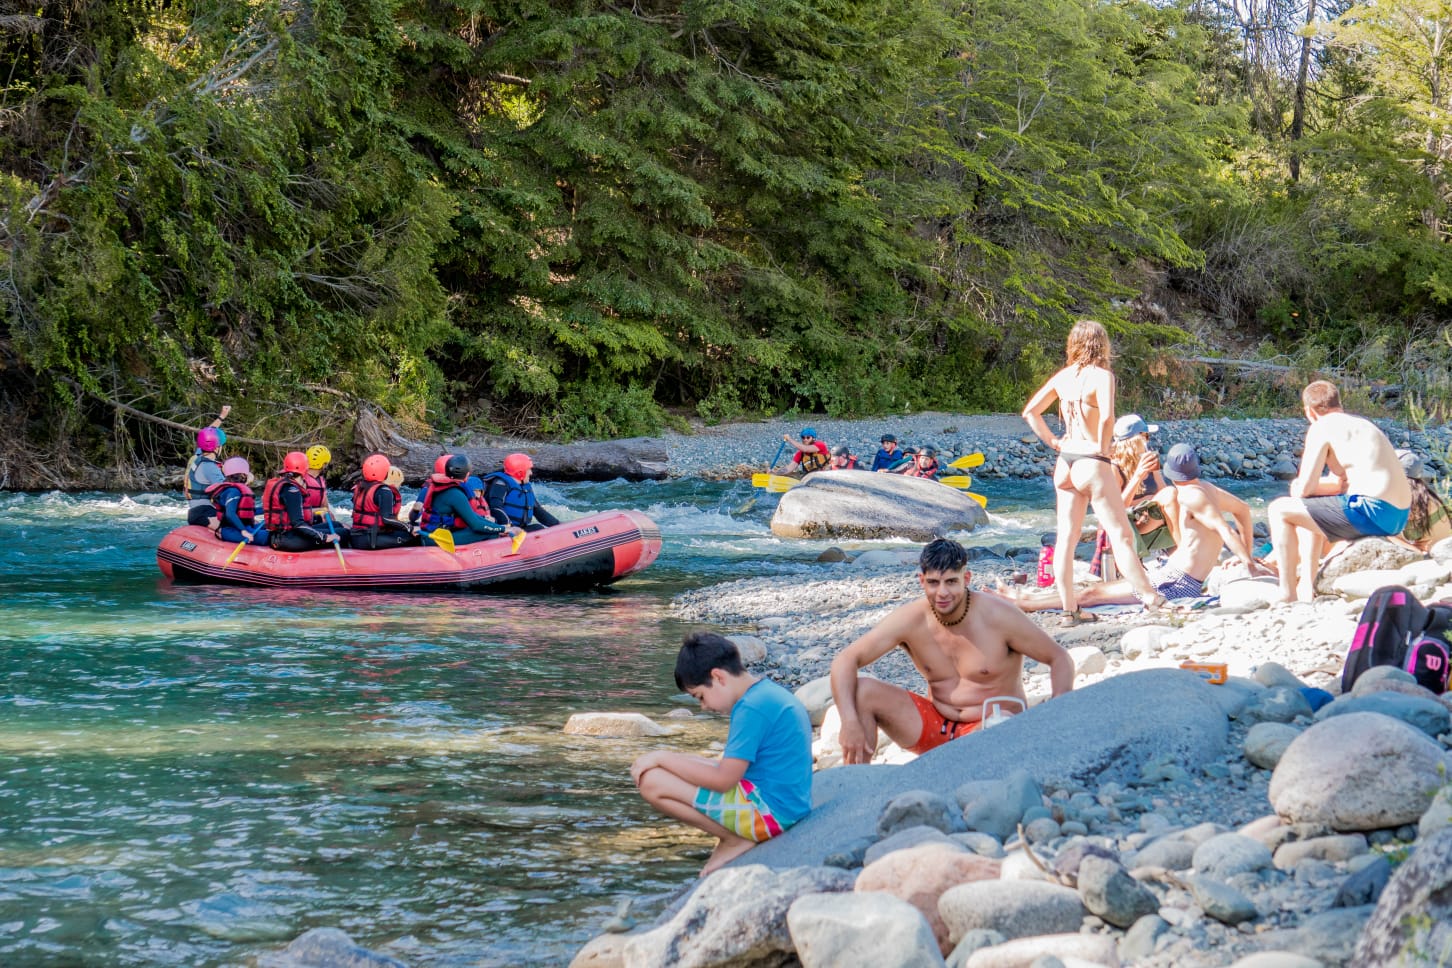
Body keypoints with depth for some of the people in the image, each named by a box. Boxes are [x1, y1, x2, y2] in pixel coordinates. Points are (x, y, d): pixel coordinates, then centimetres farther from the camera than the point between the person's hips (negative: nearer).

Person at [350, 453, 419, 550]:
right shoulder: (384, 491, -14)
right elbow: (387, 519, -22)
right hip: (372, 541, -9)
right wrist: (409, 528, -15)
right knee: (413, 537, -7)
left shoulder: (359, 488, 12)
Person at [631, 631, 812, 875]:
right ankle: (740, 836, 8)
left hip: (769, 810, -11)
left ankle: (734, 840, -6)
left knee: (651, 781, -15)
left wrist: (663, 757, -12)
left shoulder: (753, 708, -18)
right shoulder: (770, 693, 14)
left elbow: (724, 780, -21)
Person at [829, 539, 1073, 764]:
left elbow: (1060, 659, -6)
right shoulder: (910, 620, -9)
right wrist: (850, 723, -28)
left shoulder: (997, 616, -15)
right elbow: (845, 661, -11)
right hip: (935, 725, 4)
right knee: (861, 691, -15)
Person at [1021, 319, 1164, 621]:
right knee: (1121, 535, -1)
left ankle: (1068, 609, 7)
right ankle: (1151, 599, 1)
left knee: (1066, 537, 6)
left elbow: (1030, 411, 12)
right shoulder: (1102, 375, -11)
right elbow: (1107, 417, -26)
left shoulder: (1063, 376, 8)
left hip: (1065, 462, 6)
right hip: (1092, 464, -6)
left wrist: (1052, 442, 11)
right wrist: (1102, 447, -12)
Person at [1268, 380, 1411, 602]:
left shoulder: (1321, 428, -3)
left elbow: (1304, 488, -7)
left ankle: (1288, 595, 2)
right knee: (1311, 510, 32)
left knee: (1278, 510, 1)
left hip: (1371, 511, -9)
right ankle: (1306, 588, 28)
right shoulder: (1361, 424, 24)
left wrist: (1298, 487, 15)